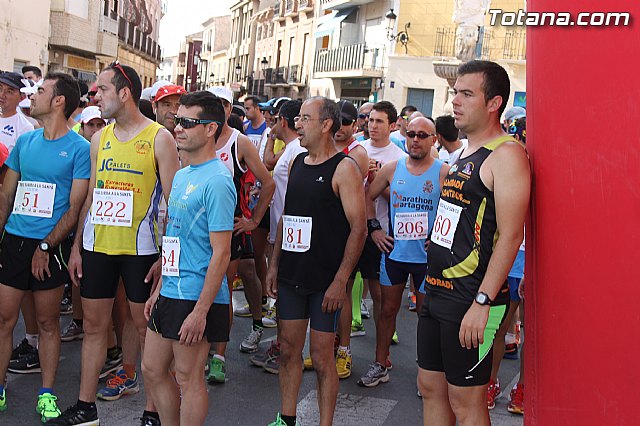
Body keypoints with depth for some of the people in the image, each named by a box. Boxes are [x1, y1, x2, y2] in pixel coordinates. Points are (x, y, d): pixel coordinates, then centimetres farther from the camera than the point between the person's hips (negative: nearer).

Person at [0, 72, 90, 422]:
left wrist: (45, 247, -12)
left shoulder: (79, 148, -6)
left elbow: (75, 208, -8)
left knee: (47, 321, 6)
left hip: (51, 245, -4)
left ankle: (47, 394, 18)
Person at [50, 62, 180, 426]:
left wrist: (166, 256, -13)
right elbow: (91, 195, 14)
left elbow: (172, 201, -7)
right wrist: (77, 246, 11)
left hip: (140, 248, -5)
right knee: (94, 324, 11)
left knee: (146, 327, 3)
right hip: (97, 245, 5)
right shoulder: (100, 138, 10)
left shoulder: (159, 138, -6)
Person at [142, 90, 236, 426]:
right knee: (153, 369, 17)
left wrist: (201, 310, -21)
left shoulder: (216, 181, -16)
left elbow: (221, 253, -19)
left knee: (188, 377, 3)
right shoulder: (181, 176, 13)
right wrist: (160, 288, 17)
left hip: (197, 297, -9)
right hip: (171, 293, 9)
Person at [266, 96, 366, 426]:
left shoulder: (343, 168, -10)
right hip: (291, 275, 6)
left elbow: (358, 228, -14)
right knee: (288, 350, 13)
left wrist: (340, 280, -18)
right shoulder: (297, 162, 11)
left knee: (322, 357, 1)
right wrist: (274, 264, 13)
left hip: (325, 281, -6)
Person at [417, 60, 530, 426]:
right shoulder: (464, 155, 15)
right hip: (439, 291, 9)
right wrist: (434, 286, 18)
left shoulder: (506, 154, -14)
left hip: (471, 297, -9)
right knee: (431, 387, 16)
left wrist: (482, 303, -24)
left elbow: (510, 235, -21)